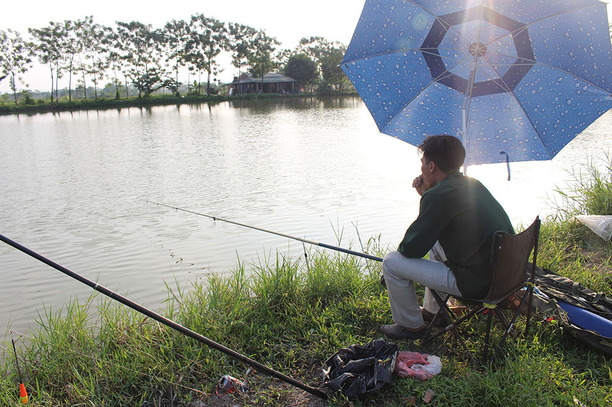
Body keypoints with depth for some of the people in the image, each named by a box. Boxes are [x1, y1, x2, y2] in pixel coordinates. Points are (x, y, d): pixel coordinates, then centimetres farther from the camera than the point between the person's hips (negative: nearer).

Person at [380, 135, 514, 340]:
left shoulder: (439, 195, -20)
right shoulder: (473, 184, 8)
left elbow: (410, 249, -16)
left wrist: (404, 247, 7)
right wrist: (426, 196, 10)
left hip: (476, 283, -9)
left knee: (392, 262, -4)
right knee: (436, 241, 32)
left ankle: (411, 326, 17)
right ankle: (431, 310, 42)